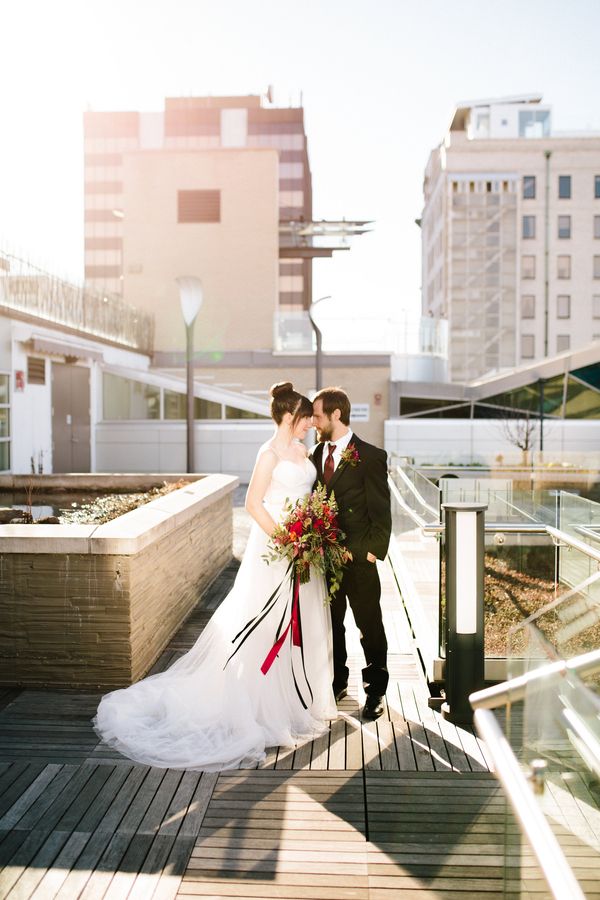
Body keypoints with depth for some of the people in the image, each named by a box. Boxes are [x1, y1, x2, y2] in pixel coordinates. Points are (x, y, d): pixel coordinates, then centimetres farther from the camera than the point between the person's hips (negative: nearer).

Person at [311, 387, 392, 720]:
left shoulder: (371, 456, -9)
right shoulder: (317, 455, 8)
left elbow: (381, 511, -8)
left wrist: (374, 552, -12)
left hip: (358, 558, -5)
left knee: (370, 627, 7)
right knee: (330, 624, 16)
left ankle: (376, 691, 22)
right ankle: (337, 683, 33)